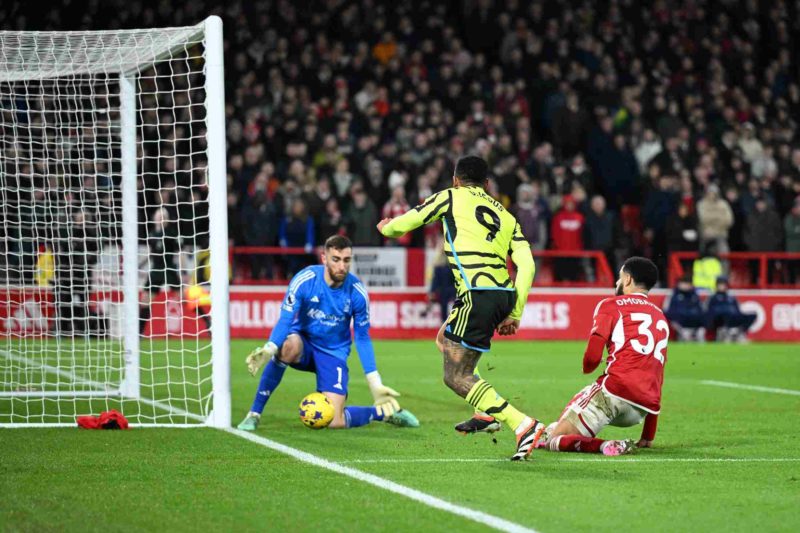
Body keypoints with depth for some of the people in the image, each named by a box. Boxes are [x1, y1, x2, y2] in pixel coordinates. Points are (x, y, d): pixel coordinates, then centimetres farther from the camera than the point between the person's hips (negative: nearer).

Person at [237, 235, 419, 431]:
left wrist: (375, 383, -4)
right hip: (304, 342, 0)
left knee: (335, 422, -17)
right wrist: (268, 350, -41)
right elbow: (285, 319, -21)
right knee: (289, 346, -40)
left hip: (333, 354, 0)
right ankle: (254, 414, -25)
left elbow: (362, 338, -1)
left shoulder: (357, 292, -12)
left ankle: (385, 412, 16)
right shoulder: (305, 280, -19)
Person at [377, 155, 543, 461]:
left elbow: (407, 221, 16)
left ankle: (522, 425, -21)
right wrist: (515, 314, 15)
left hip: (478, 295, -7)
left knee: (456, 376, -5)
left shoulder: (451, 197, 10)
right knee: (445, 338, 30)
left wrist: (387, 229, 40)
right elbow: (527, 265, 11)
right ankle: (488, 412, 24)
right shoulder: (504, 215, 22)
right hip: (505, 295, 7)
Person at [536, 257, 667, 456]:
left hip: (616, 388, -7)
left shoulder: (611, 305, 6)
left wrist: (586, 368, 22)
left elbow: (592, 357, -5)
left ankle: (605, 446, -24)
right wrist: (648, 437, 33)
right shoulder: (661, 316, 26)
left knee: (553, 440, -5)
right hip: (646, 408, 7)